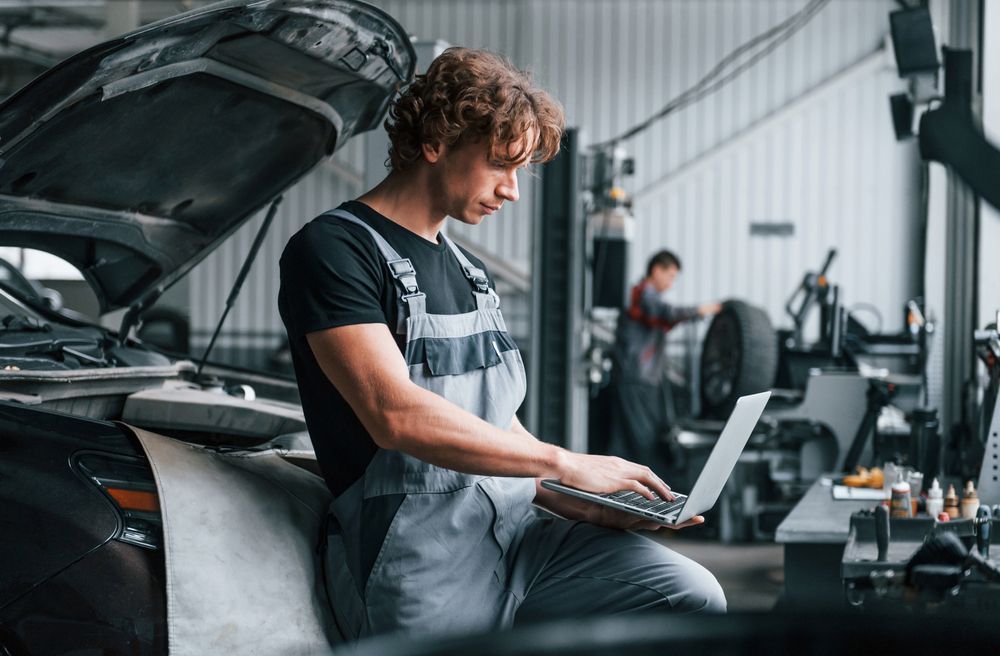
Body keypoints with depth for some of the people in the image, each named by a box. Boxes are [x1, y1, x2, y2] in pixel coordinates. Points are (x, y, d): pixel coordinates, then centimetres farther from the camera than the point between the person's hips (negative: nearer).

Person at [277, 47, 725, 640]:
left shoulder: (470, 272, 22)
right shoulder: (334, 249, -6)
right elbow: (396, 415, -19)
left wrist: (578, 506, 4)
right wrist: (566, 464, -17)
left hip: (516, 529, 8)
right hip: (418, 557, -8)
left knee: (692, 597, -12)